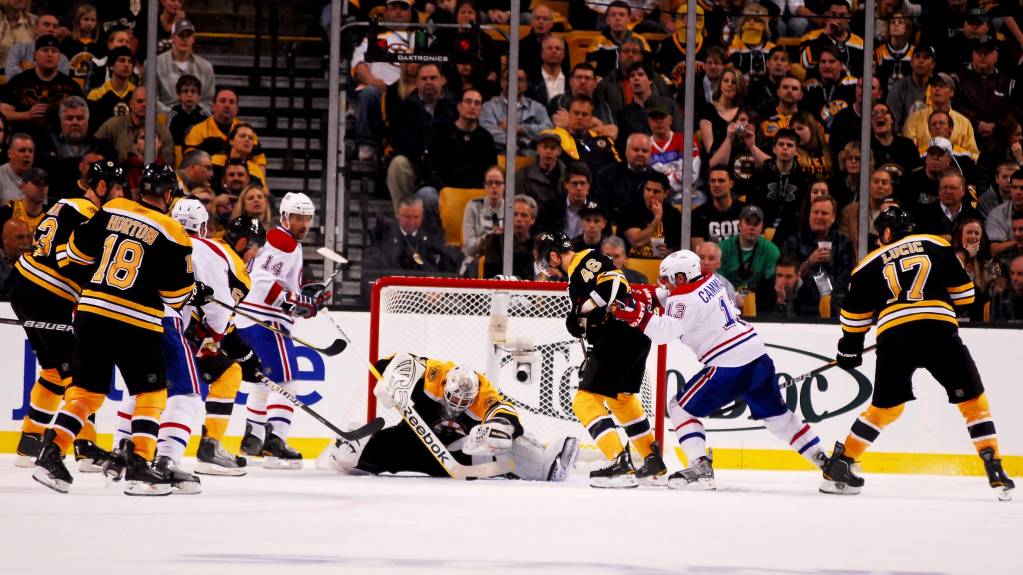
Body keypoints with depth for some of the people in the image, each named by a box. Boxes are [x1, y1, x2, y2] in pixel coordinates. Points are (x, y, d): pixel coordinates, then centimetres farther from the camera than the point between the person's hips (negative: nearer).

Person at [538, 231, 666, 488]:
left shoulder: (584, 262, -8)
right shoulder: (579, 272, 23)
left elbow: (615, 283, -23)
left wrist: (586, 308, -23)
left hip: (622, 337, -11)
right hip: (636, 335, 11)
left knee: (586, 400, -9)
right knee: (622, 399, 28)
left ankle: (621, 466, -18)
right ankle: (654, 464, 34)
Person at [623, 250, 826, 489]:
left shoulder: (687, 299, -12)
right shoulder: (710, 281, 13)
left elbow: (664, 332, -23)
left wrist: (638, 315, -23)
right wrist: (649, 294, 14)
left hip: (729, 368, -8)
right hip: (758, 357, 8)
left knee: (680, 408, 3)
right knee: (777, 415, 21)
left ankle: (700, 469, -9)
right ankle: (826, 463, 23)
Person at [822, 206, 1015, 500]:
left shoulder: (870, 264, 21)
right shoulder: (936, 245, 18)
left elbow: (854, 314, 22)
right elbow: (963, 291, 16)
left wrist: (850, 349, 36)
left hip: (893, 336, 2)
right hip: (939, 329, -2)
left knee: (885, 407, 19)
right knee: (973, 399, 9)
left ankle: (840, 465, 15)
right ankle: (994, 469, -1)